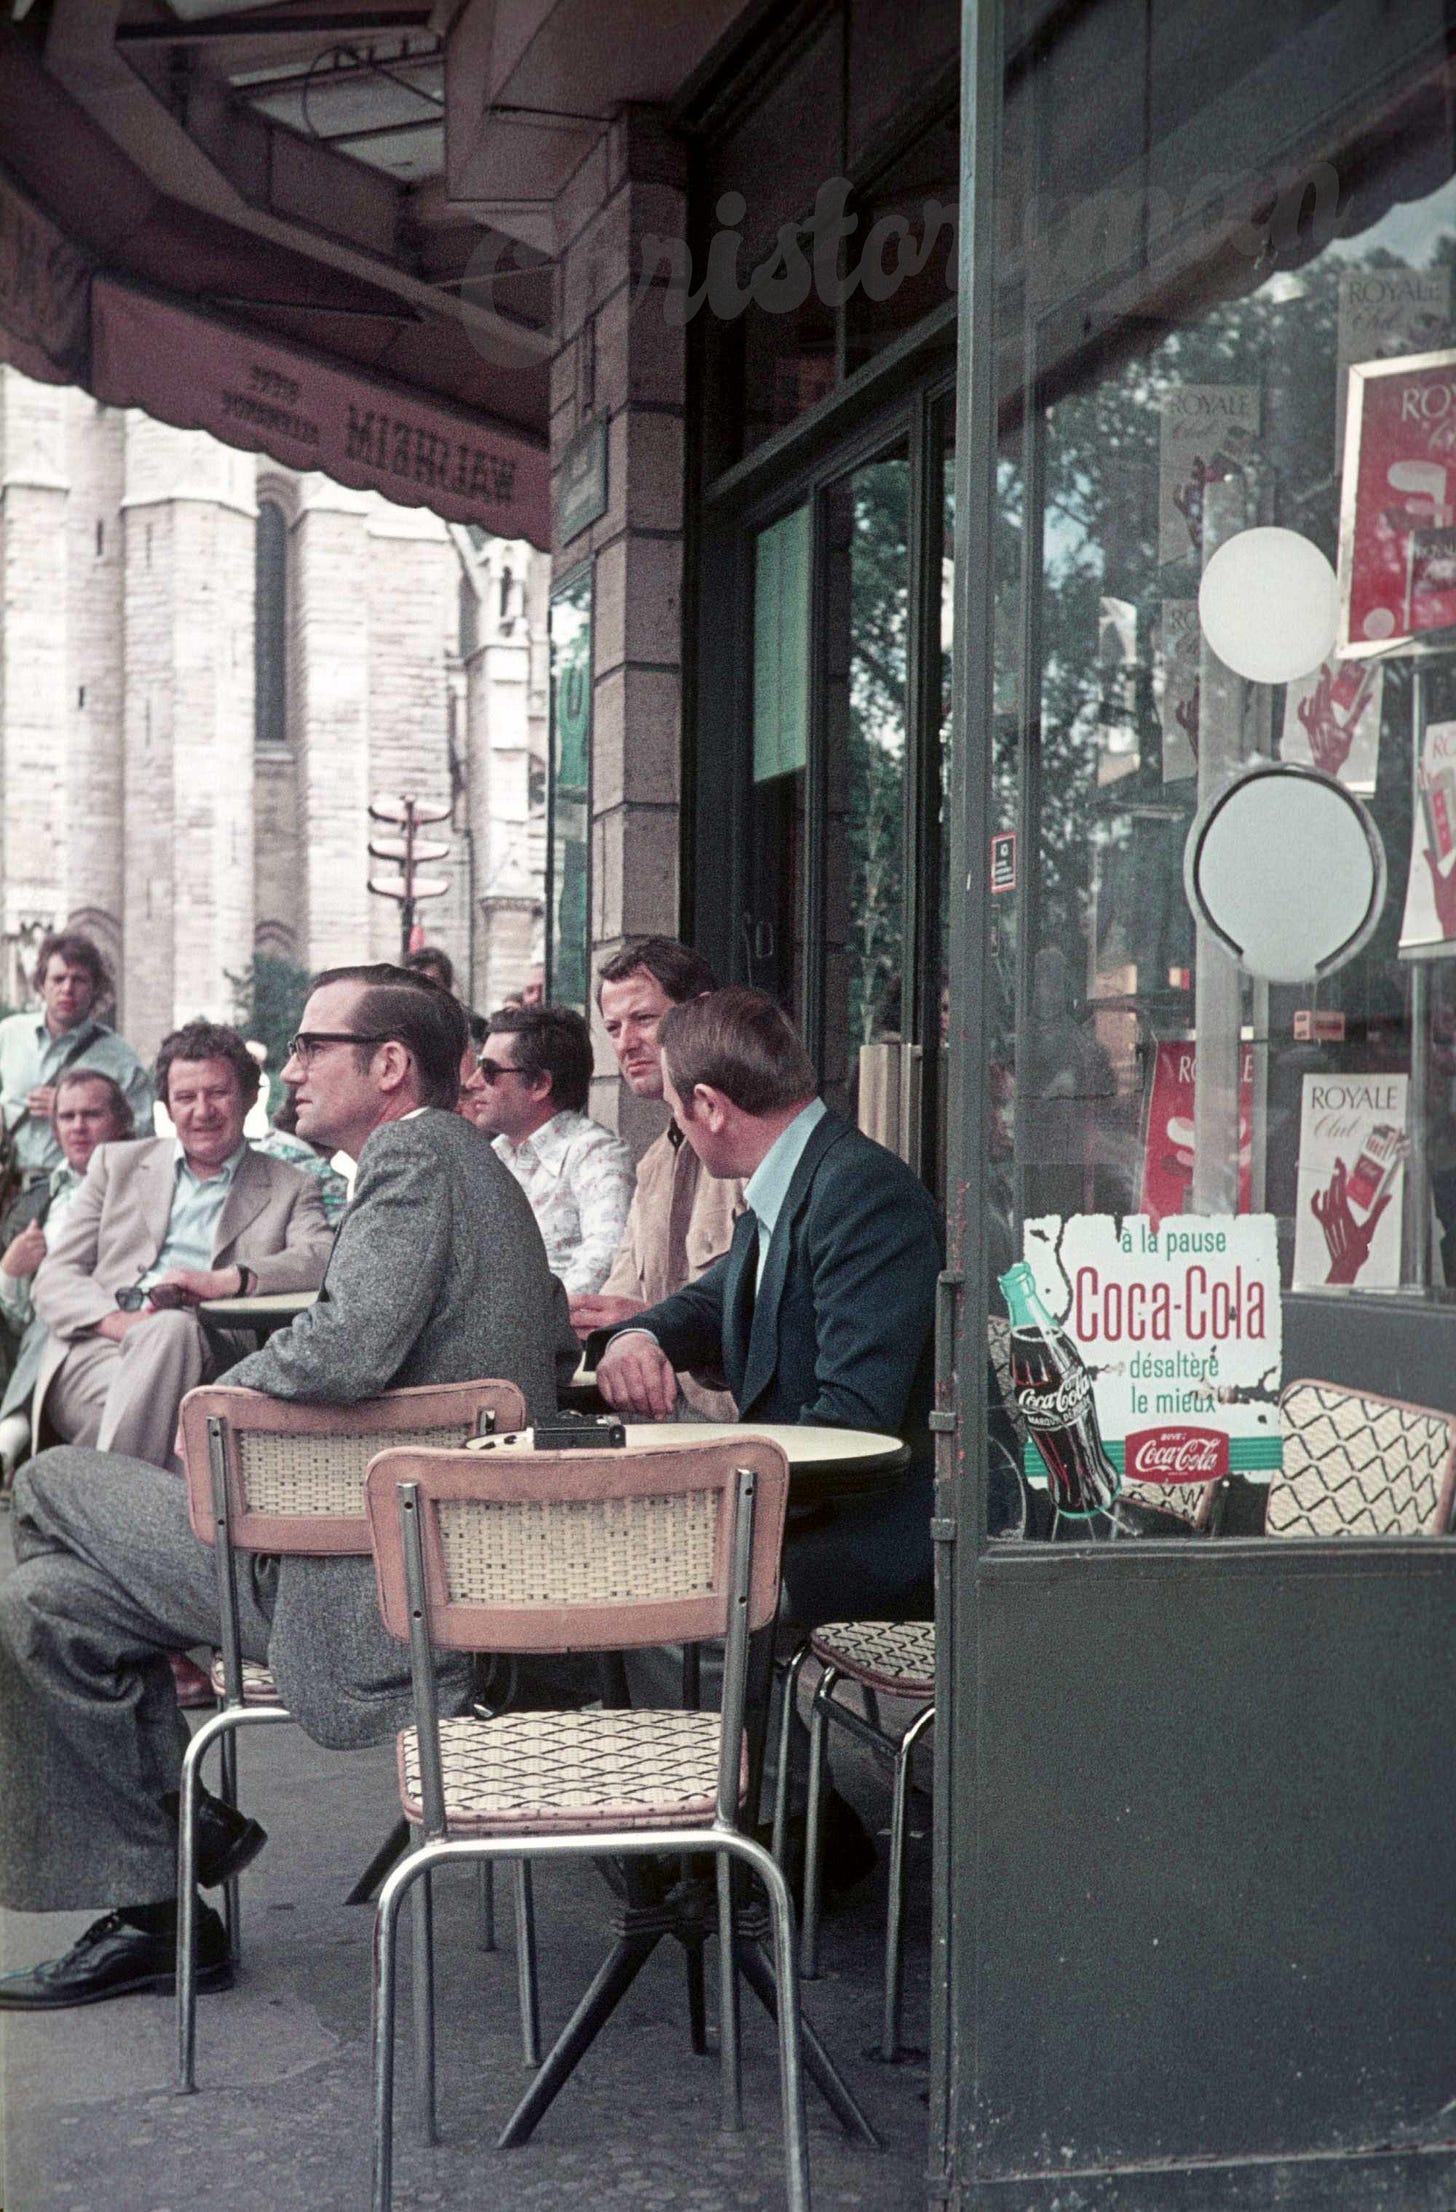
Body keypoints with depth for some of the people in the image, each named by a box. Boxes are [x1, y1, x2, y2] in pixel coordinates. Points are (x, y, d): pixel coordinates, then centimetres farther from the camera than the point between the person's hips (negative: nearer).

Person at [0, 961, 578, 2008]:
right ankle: (146, 1914, 15)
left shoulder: (415, 1152, -14)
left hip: (372, 1586, -10)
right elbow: (558, 1340, 26)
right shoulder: (473, 1164, 17)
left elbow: (344, 1350, -29)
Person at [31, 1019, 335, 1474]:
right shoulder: (116, 1164, 24)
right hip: (95, 1355, 1)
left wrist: (224, 1280, -19)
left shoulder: (290, 1190, 20)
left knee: (173, 1329, -36)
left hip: (200, 1361, 0)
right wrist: (122, 1322, -9)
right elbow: (54, 1280, 15)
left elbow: (328, 1259, -1)